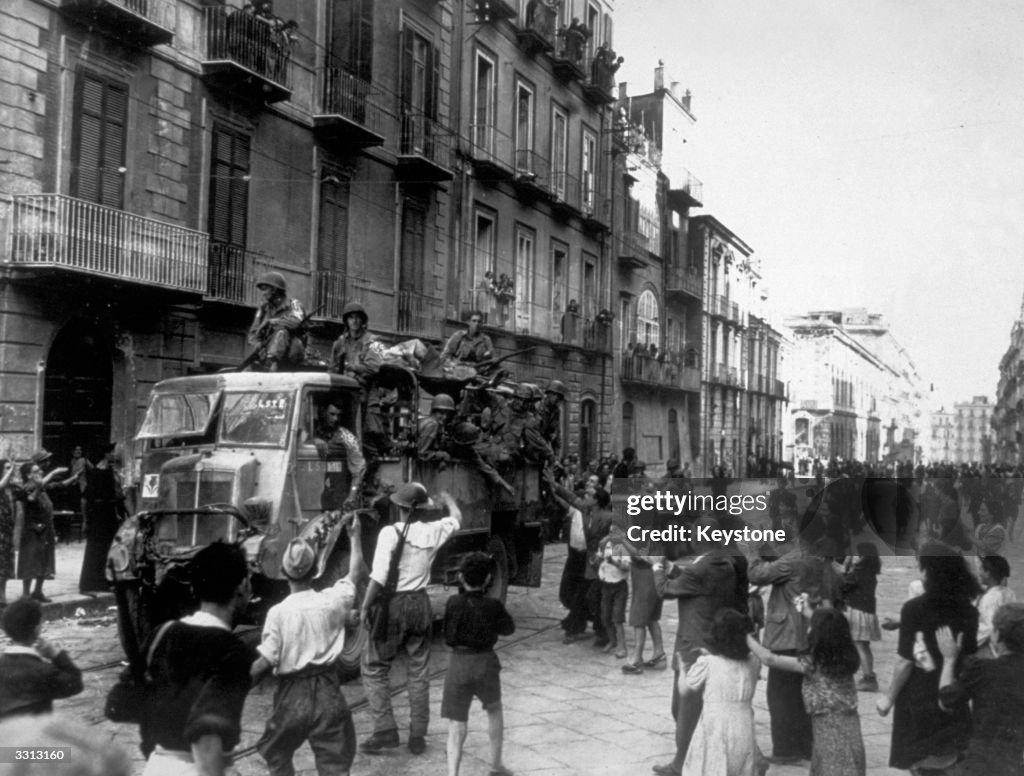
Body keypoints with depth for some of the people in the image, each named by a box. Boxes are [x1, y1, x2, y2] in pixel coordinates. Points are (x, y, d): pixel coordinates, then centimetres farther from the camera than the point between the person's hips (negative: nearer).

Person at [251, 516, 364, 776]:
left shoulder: (278, 612, -13)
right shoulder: (331, 601, -6)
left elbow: (265, 662, -14)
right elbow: (357, 573, 12)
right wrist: (355, 536, 26)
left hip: (292, 696, -1)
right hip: (328, 694, 1)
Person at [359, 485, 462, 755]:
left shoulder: (390, 532, -14)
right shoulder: (433, 531, -1)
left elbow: (378, 577, -20)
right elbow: (456, 518, 21)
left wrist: (365, 606, -10)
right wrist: (447, 499, 38)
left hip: (394, 604, -4)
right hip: (420, 604, 4)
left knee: (374, 668, 9)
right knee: (419, 671, 13)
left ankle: (385, 730, 2)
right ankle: (418, 736, 18)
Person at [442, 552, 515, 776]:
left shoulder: (454, 603, -8)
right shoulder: (494, 606, -8)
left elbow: (448, 638, 3)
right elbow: (509, 629, 7)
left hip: (459, 663, -1)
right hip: (486, 663, 1)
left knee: (457, 723, 3)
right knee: (494, 710, 25)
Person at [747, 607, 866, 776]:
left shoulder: (812, 664, -16)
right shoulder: (847, 657, 1)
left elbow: (769, 659, -14)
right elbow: (833, 632, 23)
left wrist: (747, 639, 0)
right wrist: (810, 613, 35)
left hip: (828, 727, -6)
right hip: (850, 724, 6)